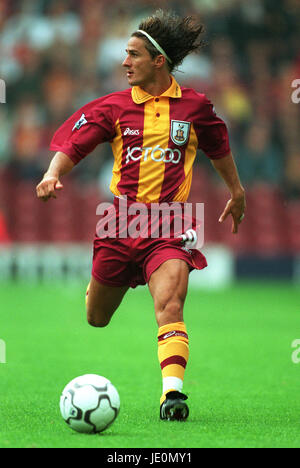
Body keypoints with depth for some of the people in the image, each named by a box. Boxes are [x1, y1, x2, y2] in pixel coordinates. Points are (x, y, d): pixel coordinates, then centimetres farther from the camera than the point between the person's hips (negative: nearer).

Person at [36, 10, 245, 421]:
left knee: (169, 303, -26)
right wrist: (53, 175, -23)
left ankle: (172, 391, -33)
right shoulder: (115, 107, 3)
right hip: (122, 221, 2)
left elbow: (219, 146, 22)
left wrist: (236, 191, 33)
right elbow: (71, 142, -2)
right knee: (96, 319, 13)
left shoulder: (195, 106, 4)